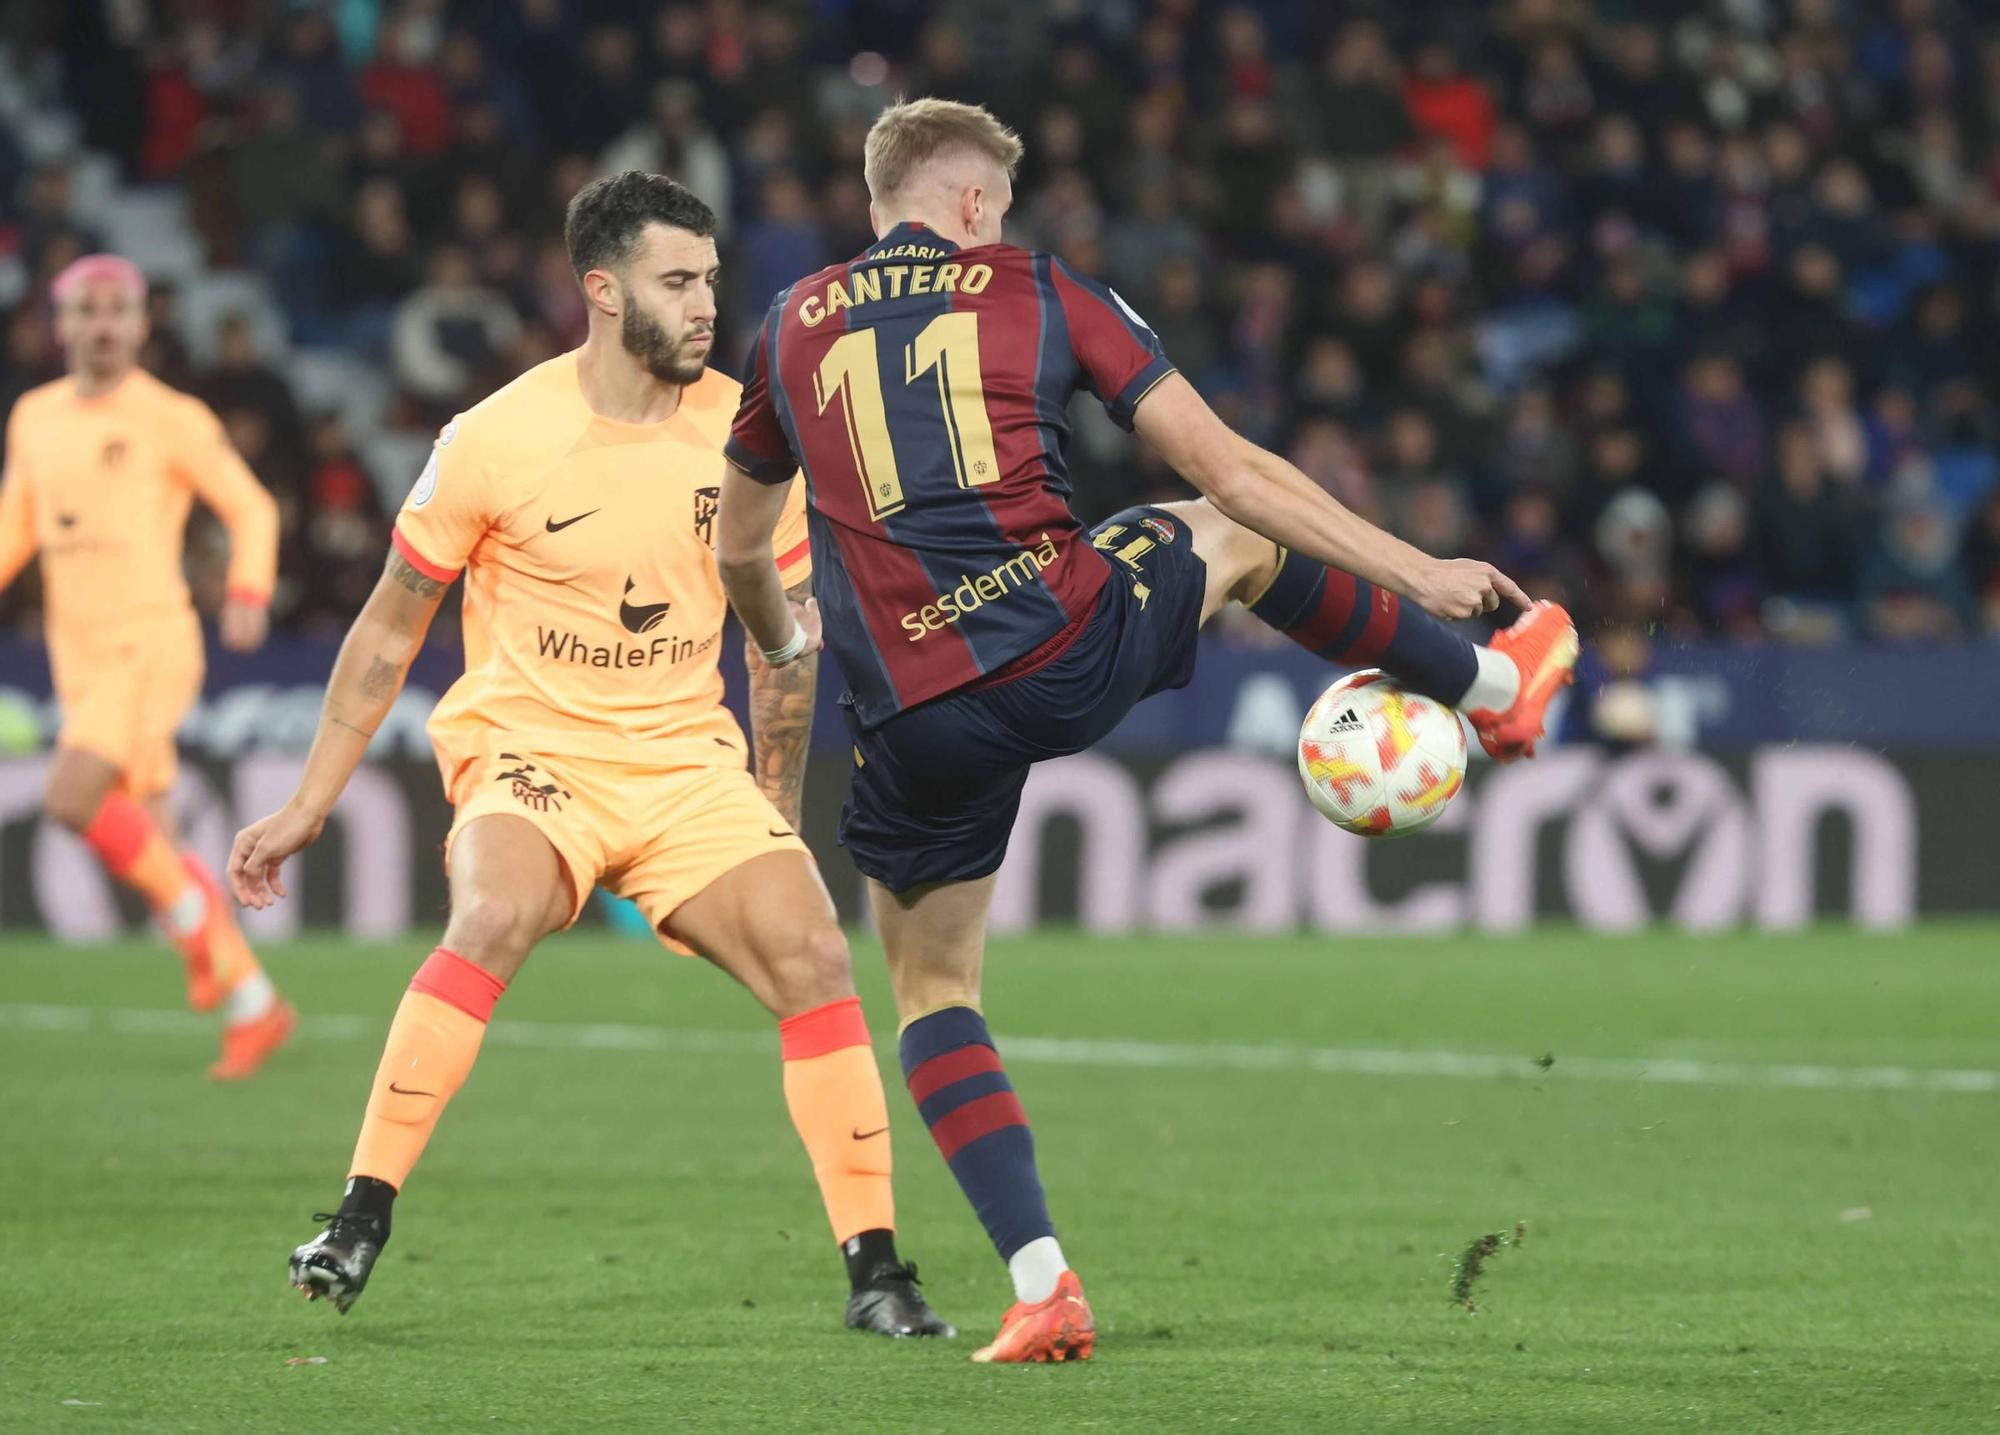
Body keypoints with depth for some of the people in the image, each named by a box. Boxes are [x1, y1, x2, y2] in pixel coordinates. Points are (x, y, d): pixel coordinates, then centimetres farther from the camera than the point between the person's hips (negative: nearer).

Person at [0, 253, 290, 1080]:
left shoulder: (171, 420, -4)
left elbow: (250, 508, 0)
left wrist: (248, 596, -15)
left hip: (150, 645, -6)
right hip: (79, 655, 6)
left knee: (74, 803, -24)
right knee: (151, 844, 6)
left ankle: (199, 925, -3)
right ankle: (253, 1007, 17)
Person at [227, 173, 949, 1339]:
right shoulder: (496, 443, -11)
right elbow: (389, 634, 1)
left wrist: (775, 816, 14)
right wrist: (308, 808, 3)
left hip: (687, 760, 3)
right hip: (528, 746, -3)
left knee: (815, 956, -16)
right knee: (496, 915, -34)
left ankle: (875, 1272, -7)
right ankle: (360, 1222, -27)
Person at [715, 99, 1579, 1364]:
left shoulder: (795, 326, 15)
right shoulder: (1041, 293, 9)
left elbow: (739, 545, 28)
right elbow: (1231, 472, 7)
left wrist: (779, 639, 52)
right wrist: (1419, 577, 16)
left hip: (918, 722, 0)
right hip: (1074, 651, 0)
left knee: (934, 987, 19)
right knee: (1236, 538, 31)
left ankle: (1041, 1281, 4)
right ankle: (1495, 685, 52)